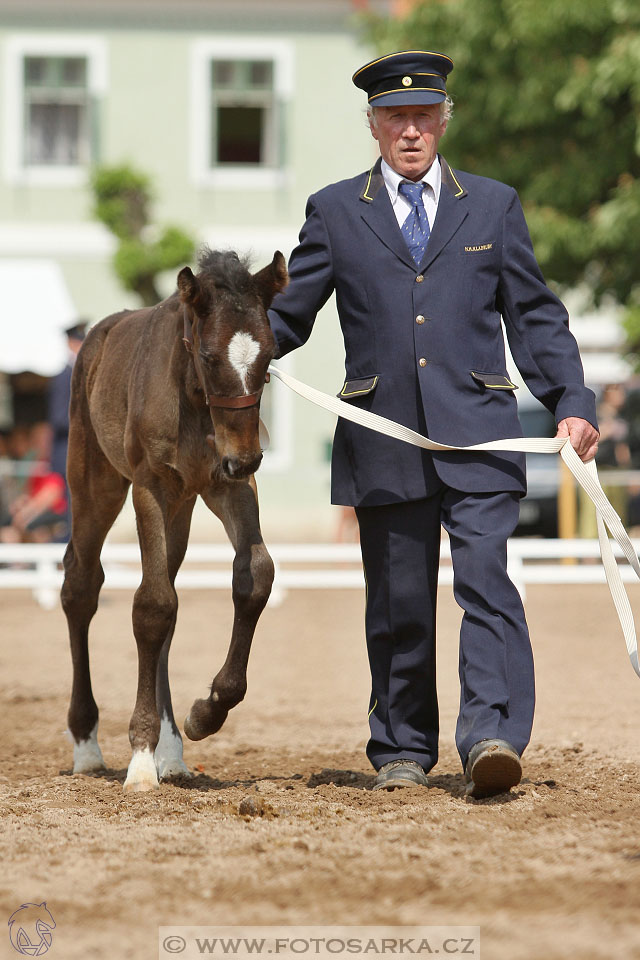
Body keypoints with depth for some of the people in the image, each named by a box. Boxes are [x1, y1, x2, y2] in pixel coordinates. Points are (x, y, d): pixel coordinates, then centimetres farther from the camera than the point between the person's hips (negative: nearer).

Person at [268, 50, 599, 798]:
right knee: (398, 603, 7)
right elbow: (286, 314, 11)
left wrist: (571, 403, 2)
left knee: (485, 580, -15)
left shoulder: (494, 207, 11)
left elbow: (535, 317, 12)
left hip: (476, 437, -1)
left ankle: (491, 738, -23)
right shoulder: (334, 213, 10)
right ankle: (402, 750, 19)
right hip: (383, 442, 1)